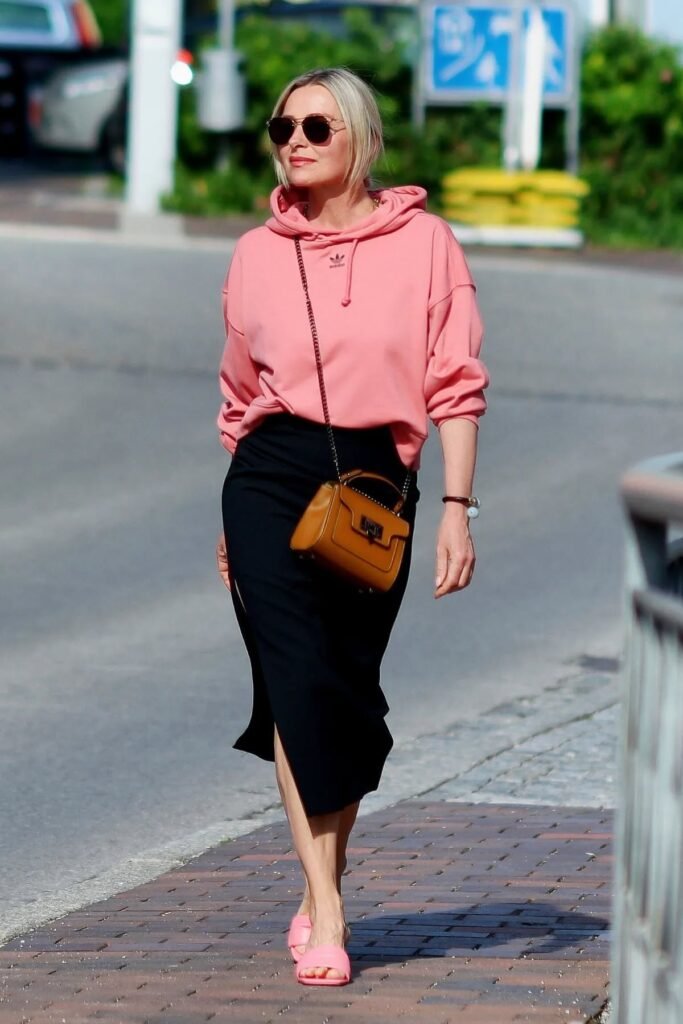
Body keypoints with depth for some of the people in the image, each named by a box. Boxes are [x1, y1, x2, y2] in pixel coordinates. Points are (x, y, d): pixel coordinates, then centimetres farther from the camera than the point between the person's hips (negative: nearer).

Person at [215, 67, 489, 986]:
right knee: (300, 679, -11)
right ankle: (325, 912, -11)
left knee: (350, 695, 5)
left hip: (376, 485, 0)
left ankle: (322, 892, 21)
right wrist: (231, 524, 21)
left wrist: (457, 507, -6)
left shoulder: (423, 243, 1)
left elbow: (456, 384, 1)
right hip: (272, 478, 0)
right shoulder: (258, 254, 7)